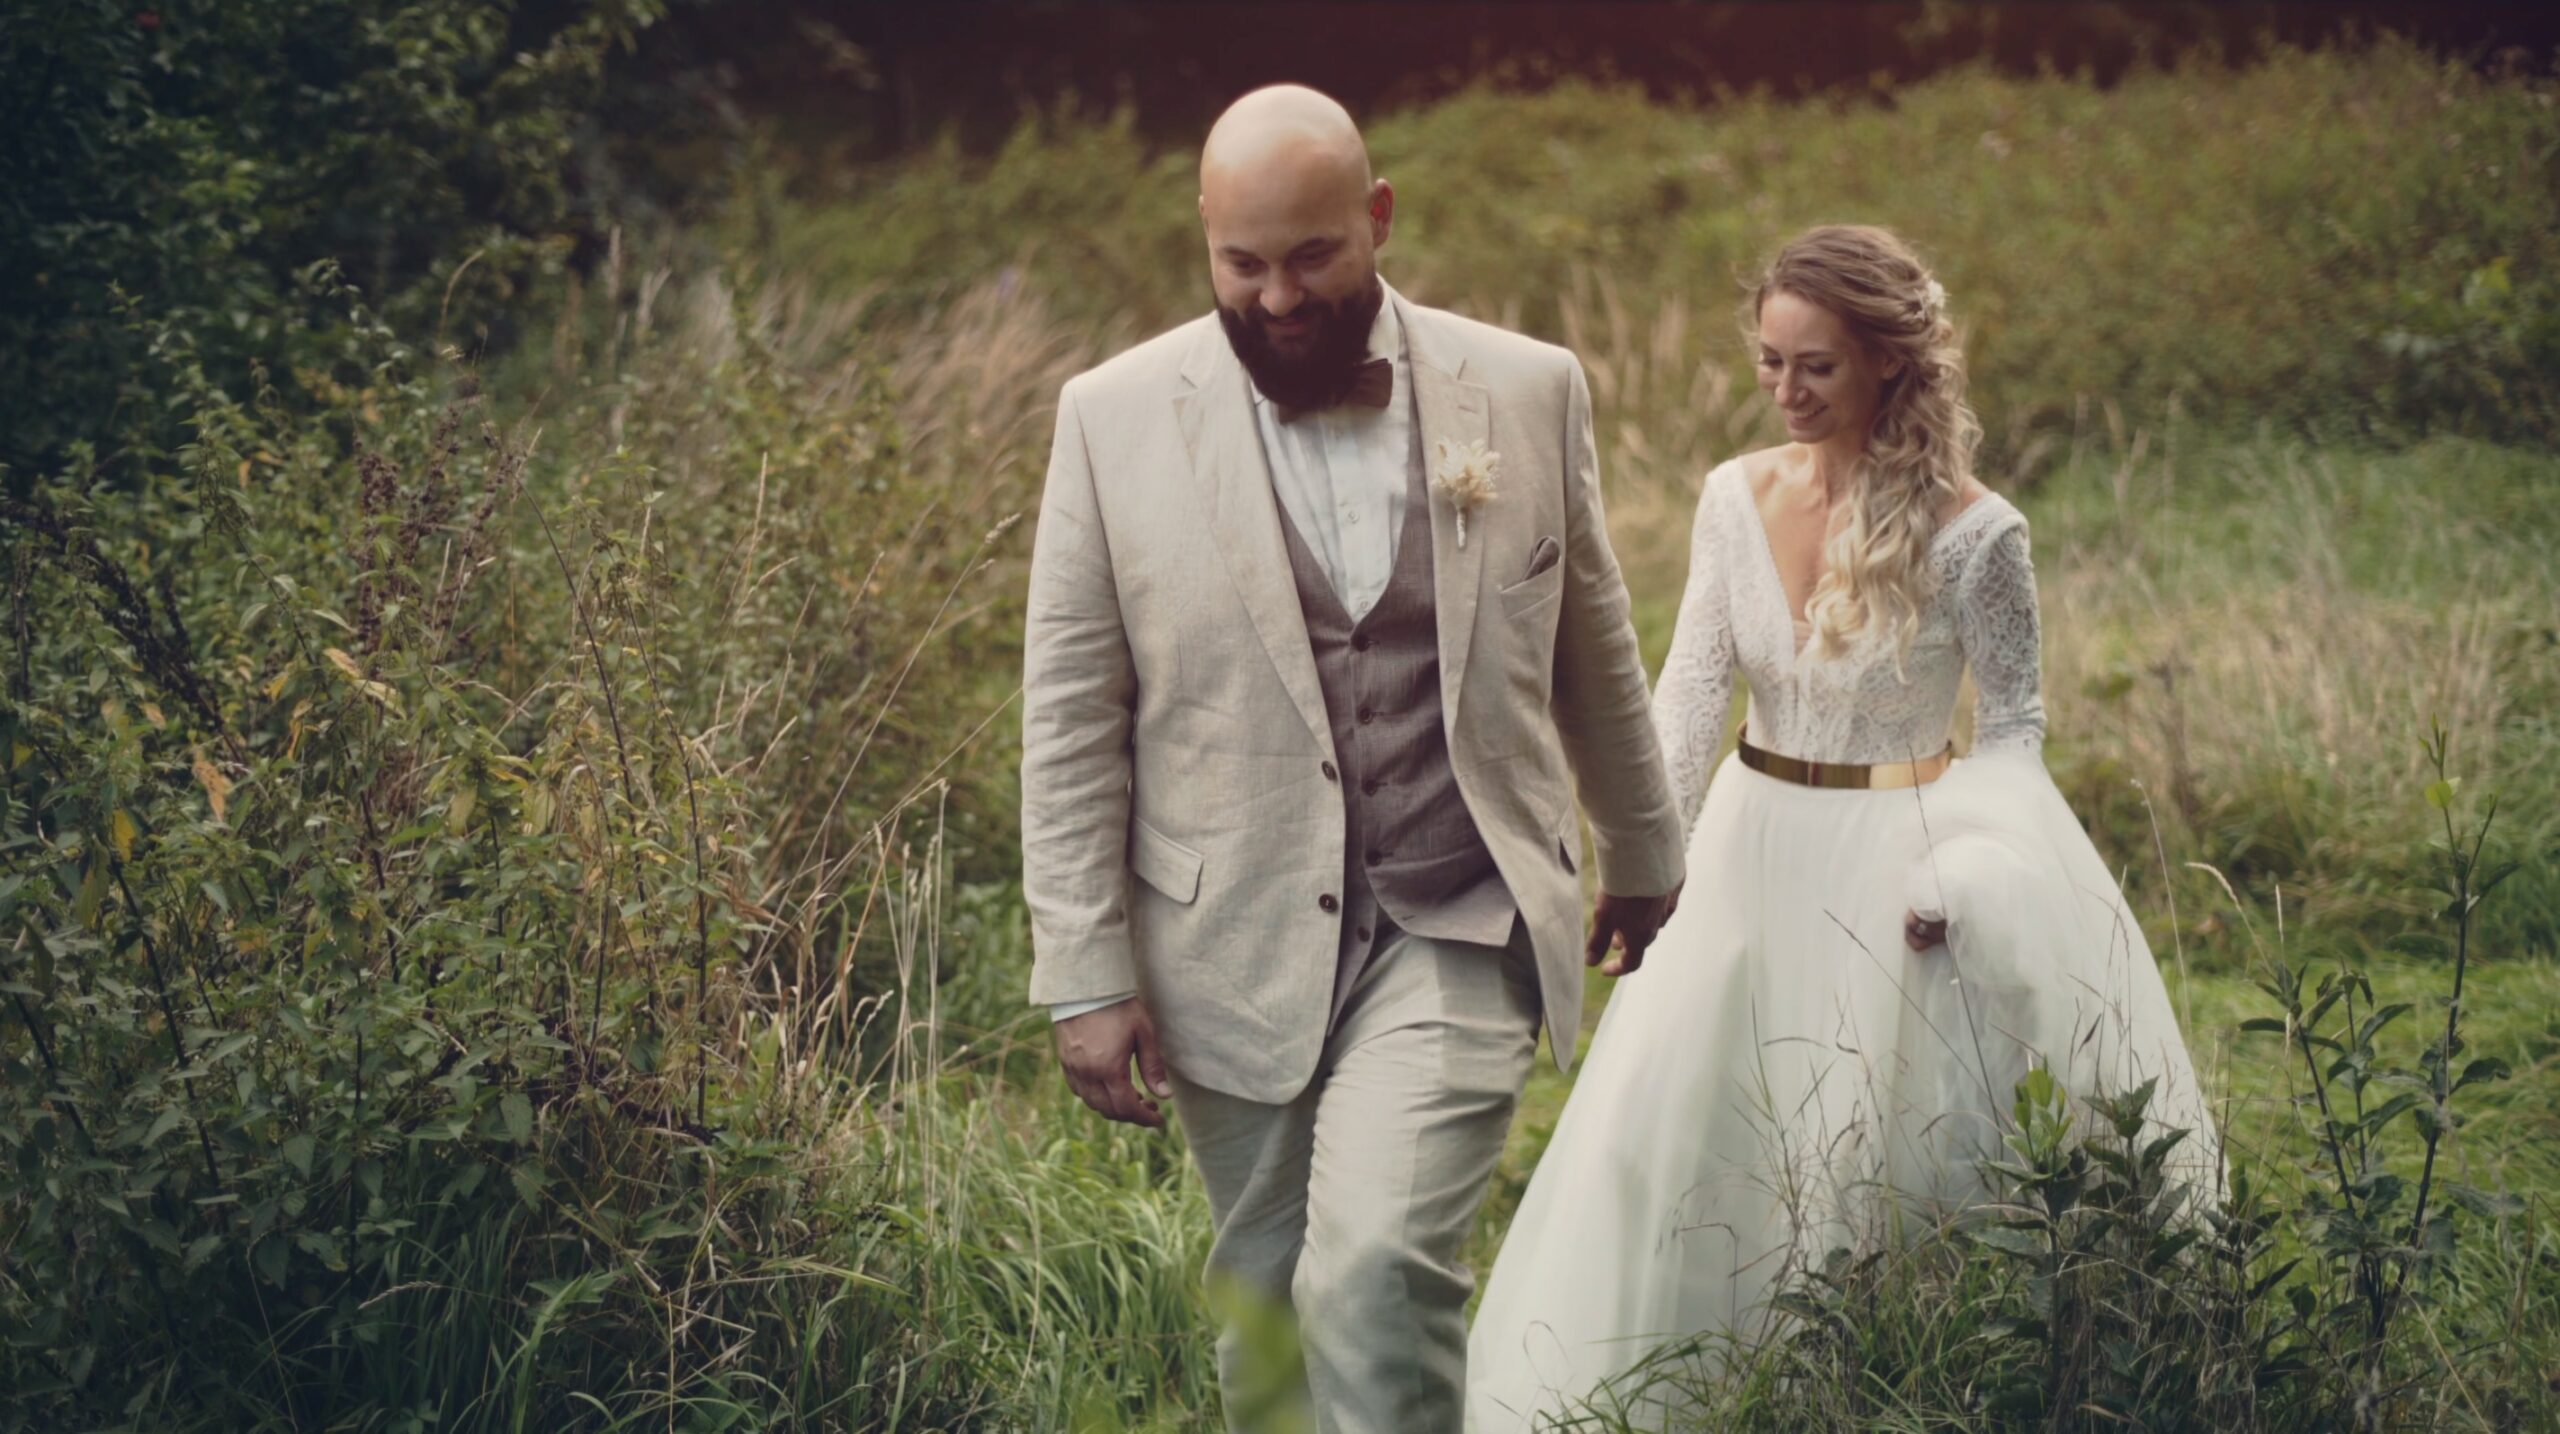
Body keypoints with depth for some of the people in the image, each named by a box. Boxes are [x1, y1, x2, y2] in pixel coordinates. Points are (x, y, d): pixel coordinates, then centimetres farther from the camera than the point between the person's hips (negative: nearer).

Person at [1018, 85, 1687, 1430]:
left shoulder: (1528, 392, 0)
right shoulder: (1115, 418, -3)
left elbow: (1593, 647, 13)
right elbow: (1071, 715, -1)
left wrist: (1643, 855, 23)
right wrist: (1085, 975, -4)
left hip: (1458, 930, -1)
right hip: (1233, 949, 1)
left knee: (1375, 1260, -19)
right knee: (1266, 1301, 11)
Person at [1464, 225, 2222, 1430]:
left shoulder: (1974, 533, -13)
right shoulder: (1735, 499, -2)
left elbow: (2013, 726, -5)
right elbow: (1690, 686, -4)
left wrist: (1958, 873, -19)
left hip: (1891, 863, -4)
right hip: (1752, 851, 4)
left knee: (1879, 1145, 3)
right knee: (1680, 1128, 8)